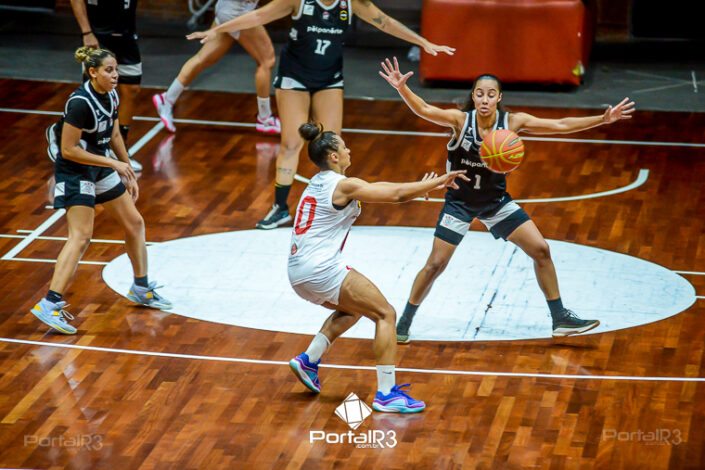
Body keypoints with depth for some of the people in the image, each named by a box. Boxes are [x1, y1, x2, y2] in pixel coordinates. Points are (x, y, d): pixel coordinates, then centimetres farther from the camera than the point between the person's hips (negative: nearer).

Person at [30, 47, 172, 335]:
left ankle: (141, 289, 33)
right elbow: (68, 150, -23)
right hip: (74, 172, -9)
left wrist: (128, 172, 17)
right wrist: (114, 164, -21)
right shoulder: (80, 102, -23)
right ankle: (50, 305, -25)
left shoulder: (111, 96, 2)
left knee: (134, 224, 15)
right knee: (81, 236, -21)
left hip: (99, 168, 9)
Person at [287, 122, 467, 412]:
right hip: (321, 270, -9)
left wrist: (423, 187, 21)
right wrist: (439, 181, 2)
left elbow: (377, 189, 21)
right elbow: (396, 195, -9)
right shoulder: (343, 186, -10)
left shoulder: (318, 183, 17)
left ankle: (309, 360, 19)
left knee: (353, 309, 30)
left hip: (298, 273, 9)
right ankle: (386, 393, -8)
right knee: (385, 314, -2)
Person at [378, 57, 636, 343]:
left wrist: (604, 119, -20)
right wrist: (401, 88, -54)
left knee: (541, 250, 0)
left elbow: (560, 126, -13)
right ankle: (404, 321, 14)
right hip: (460, 201, -3)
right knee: (435, 265, -6)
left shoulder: (513, 122, -14)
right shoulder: (461, 120, -21)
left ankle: (560, 319, 13)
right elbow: (424, 110, -35)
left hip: (496, 201, 3)